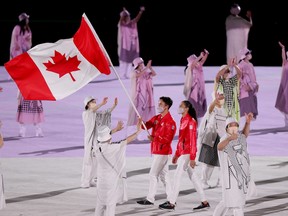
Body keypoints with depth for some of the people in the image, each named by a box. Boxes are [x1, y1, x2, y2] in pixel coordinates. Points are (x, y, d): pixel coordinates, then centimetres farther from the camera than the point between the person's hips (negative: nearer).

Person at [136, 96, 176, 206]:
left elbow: (168, 139, -19)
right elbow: (146, 125, 4)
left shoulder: (170, 122, -15)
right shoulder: (156, 118, 11)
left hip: (162, 152, -9)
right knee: (163, 175, 11)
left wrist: (155, 139, -29)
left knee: (153, 174, -6)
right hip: (156, 150, 9)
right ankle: (171, 199, 14)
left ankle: (150, 199, -2)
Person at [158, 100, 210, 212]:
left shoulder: (191, 121, -14)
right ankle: (204, 202, 14)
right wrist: (176, 154, 22)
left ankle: (171, 203, -2)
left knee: (177, 176, -6)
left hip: (187, 152, -9)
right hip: (182, 152, 9)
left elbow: (192, 140, -18)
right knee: (193, 176, 10)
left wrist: (192, 157, -21)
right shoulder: (183, 120, 14)